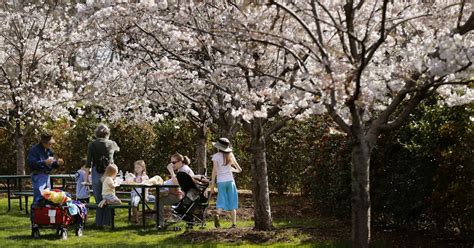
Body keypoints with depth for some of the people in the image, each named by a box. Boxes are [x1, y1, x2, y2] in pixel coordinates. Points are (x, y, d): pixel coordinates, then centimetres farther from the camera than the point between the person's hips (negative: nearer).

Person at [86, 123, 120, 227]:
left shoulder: (92, 145, -3)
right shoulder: (112, 144, 1)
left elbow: (89, 162, -5)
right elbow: (118, 149, 26)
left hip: (97, 173, -1)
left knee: (98, 199, 5)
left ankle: (99, 222, 7)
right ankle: (107, 222, 10)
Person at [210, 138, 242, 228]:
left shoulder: (216, 156, -3)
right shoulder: (230, 155, 6)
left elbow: (214, 171, -7)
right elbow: (239, 169, 10)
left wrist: (212, 184, -2)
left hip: (221, 181, -1)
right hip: (230, 180, 1)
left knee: (222, 200, 3)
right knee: (232, 201, 7)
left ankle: (217, 214, -27)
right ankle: (234, 223, 2)